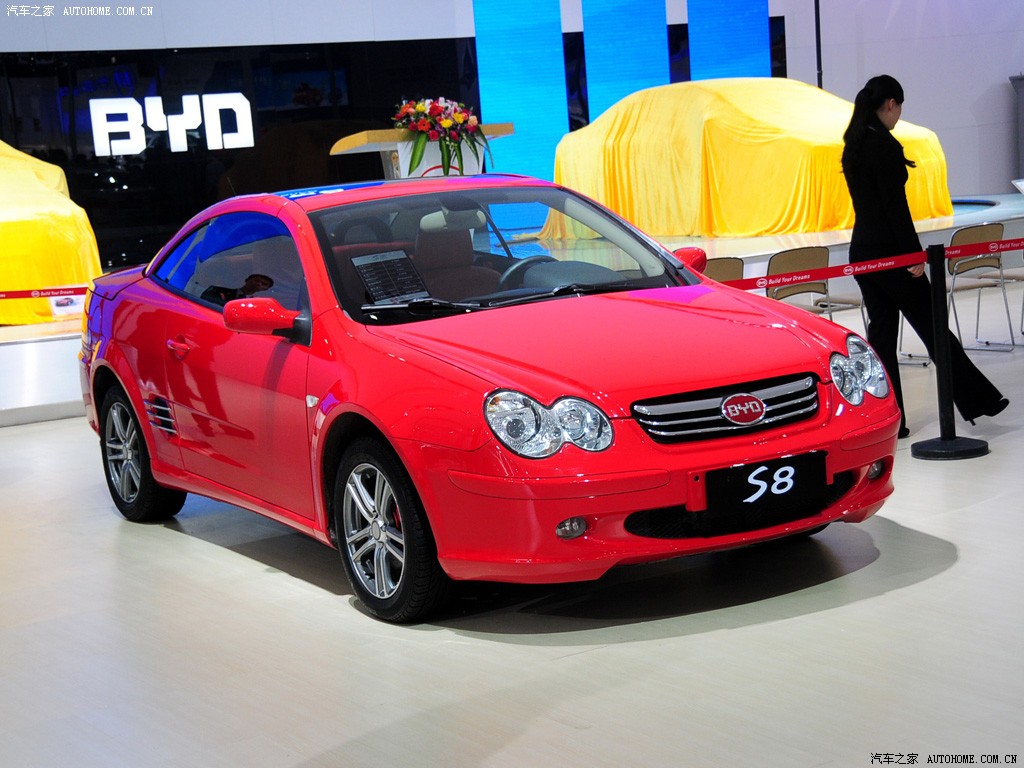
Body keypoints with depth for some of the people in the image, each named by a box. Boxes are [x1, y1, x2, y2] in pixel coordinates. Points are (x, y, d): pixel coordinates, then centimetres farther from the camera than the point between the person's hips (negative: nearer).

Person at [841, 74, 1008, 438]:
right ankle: (977, 400, 10)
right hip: (889, 252, -8)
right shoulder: (885, 145, -16)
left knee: (881, 331, 9)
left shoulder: (853, 146, 10)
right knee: (931, 326, 0)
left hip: (862, 251, 8)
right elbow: (896, 206, -19)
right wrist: (914, 254, -15)